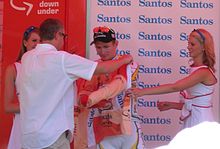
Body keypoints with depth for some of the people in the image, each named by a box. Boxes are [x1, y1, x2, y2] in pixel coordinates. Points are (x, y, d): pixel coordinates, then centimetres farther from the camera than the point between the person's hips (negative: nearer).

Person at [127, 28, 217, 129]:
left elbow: (174, 87, -28)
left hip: (201, 122, -8)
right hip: (191, 121, 8)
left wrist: (143, 91, -31)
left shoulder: (204, 72, -17)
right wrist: (171, 105, 2)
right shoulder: (195, 70, 11)